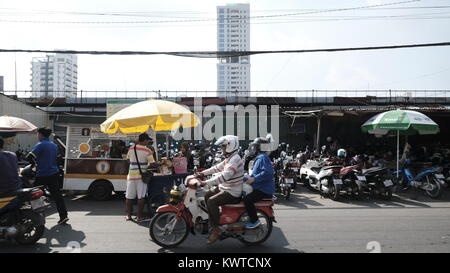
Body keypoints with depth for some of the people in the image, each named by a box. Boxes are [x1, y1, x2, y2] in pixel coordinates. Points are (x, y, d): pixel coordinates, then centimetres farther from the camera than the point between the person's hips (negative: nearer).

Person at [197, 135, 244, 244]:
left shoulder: (235, 159, -24)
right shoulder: (229, 158, 11)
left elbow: (224, 176, -34)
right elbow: (218, 167, 20)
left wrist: (206, 183, -36)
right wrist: (204, 173, 15)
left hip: (232, 192, -11)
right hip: (224, 187, 11)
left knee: (211, 202, -22)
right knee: (207, 195, 13)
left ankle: (216, 230, -12)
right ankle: (213, 219, 21)